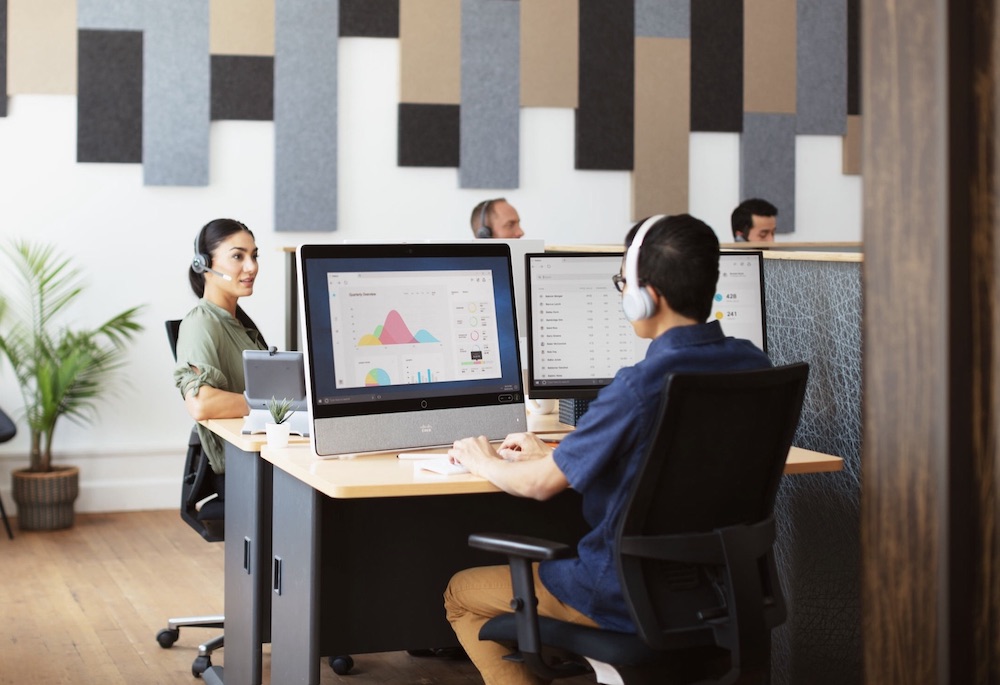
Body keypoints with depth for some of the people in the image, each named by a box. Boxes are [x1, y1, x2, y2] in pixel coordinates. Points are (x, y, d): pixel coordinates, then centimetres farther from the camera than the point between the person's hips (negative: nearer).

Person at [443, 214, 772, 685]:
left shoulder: (640, 386, -26)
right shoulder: (752, 365, -3)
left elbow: (540, 484, -16)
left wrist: (484, 462, 7)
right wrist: (551, 454, 16)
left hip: (633, 596, -8)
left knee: (461, 594, 13)